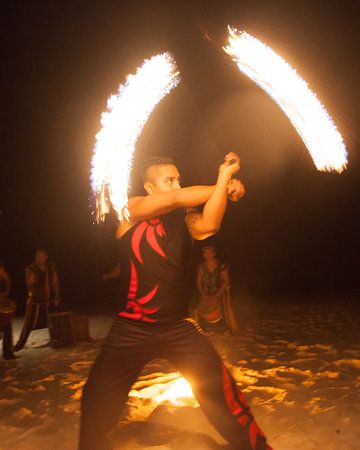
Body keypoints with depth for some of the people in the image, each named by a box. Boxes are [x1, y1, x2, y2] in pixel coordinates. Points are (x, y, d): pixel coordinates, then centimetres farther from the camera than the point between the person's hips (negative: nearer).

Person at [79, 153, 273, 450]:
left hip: (178, 327, 1)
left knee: (222, 391, -7)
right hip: (132, 328, -1)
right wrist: (224, 183, -13)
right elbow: (175, 199, -20)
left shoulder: (185, 218, 3)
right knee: (98, 401, 5)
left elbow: (208, 225, -21)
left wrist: (224, 180, -28)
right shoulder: (131, 209, -5)